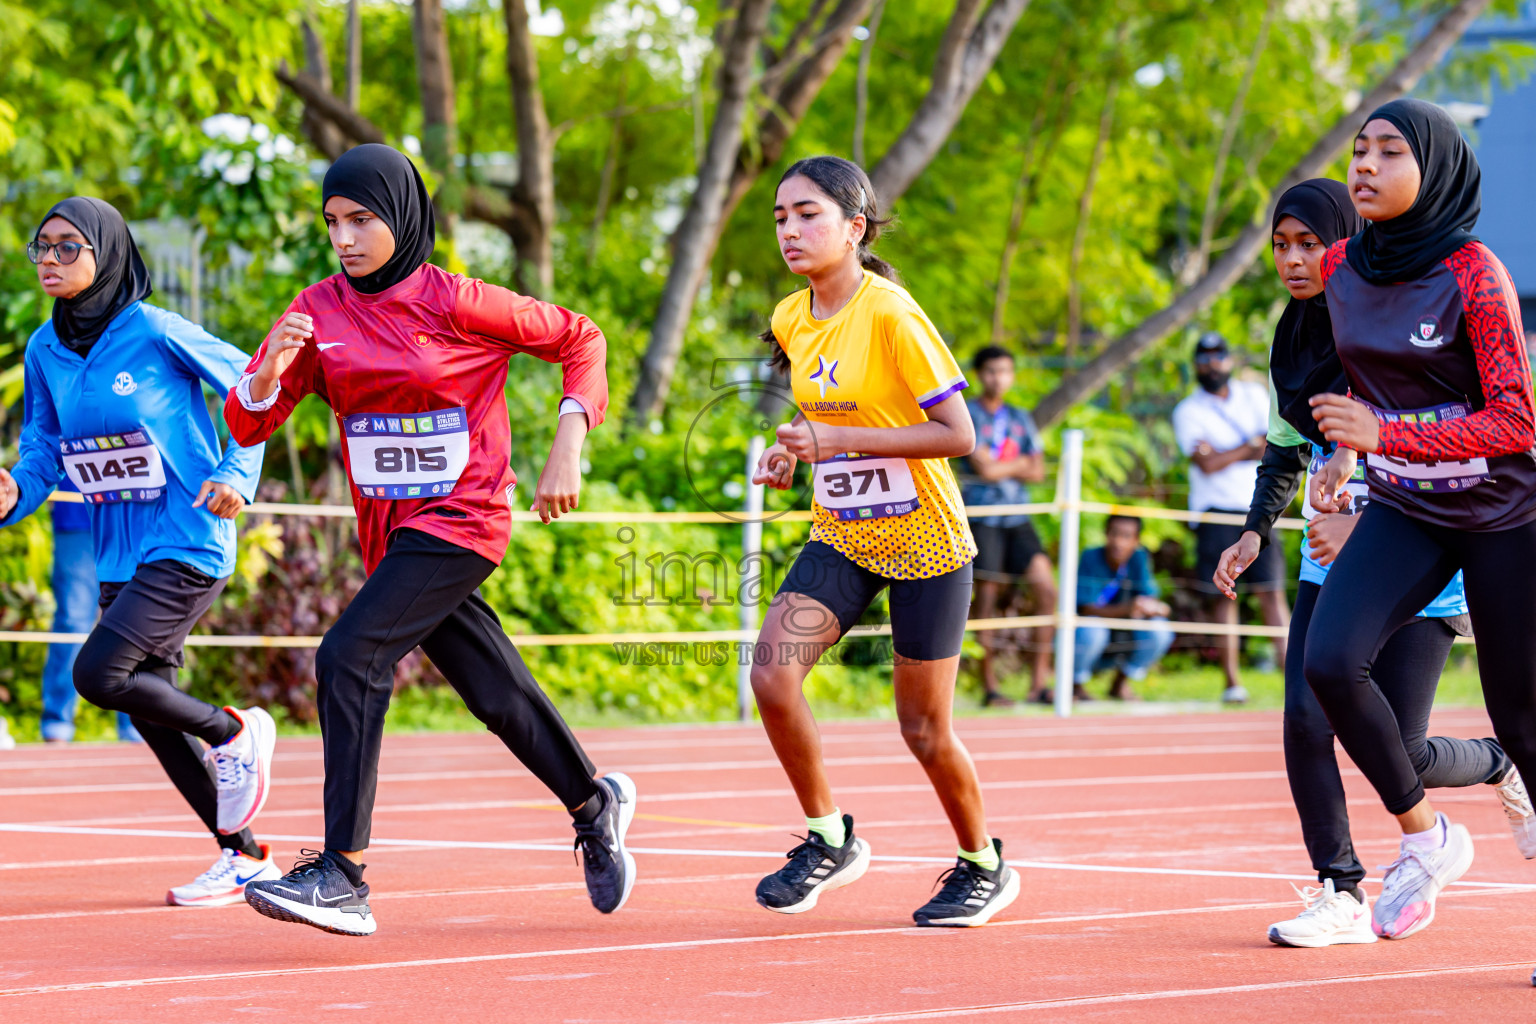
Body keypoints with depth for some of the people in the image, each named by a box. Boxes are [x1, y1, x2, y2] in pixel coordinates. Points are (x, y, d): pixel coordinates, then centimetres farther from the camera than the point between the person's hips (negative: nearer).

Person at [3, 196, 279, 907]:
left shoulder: (154, 332, -14)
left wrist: (238, 474, -14)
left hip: (186, 547, -7)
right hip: (118, 556, 7)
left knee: (98, 674, -19)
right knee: (148, 708, 7)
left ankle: (235, 733, 4)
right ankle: (244, 856, 20)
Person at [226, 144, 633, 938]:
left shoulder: (456, 304, -11)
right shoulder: (318, 312, 2)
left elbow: (577, 338, 0)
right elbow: (247, 425, -2)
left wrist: (568, 445, -9)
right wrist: (269, 373, -23)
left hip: (461, 521, -6)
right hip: (391, 533, 6)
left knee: (350, 658, -22)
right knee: (496, 693, 15)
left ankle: (343, 873, -24)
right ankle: (594, 804, 41)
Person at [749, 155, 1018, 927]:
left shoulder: (890, 315, -20)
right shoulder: (793, 322, 2)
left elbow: (958, 434, -22)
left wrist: (836, 441, -27)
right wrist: (796, 452, 0)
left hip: (925, 543, -6)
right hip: (840, 537, 6)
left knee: (924, 727, 2)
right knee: (772, 671, -17)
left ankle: (983, 865, 28)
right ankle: (829, 839, 1)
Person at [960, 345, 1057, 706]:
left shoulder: (1021, 419, 16)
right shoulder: (969, 415, -2)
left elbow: (1037, 472, 9)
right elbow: (984, 468, -12)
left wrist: (999, 467, -5)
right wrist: (1019, 463, 3)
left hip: (1018, 517, 5)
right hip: (982, 517, -5)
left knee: (1046, 587, -7)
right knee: (987, 597, -4)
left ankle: (1038, 682, -2)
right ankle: (989, 687, 3)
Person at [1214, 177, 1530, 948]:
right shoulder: (1296, 338, 6)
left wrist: (1367, 524, -25)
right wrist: (1256, 532, 8)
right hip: (1330, 565, 6)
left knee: (1397, 756, -5)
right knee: (1305, 719, -12)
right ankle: (1341, 894, -3)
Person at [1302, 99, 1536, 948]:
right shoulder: (1340, 268, -1)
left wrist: (1384, 435, -32)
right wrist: (1345, 452, 10)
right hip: (1402, 511, 5)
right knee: (1330, 662, -18)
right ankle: (1424, 837, -2)